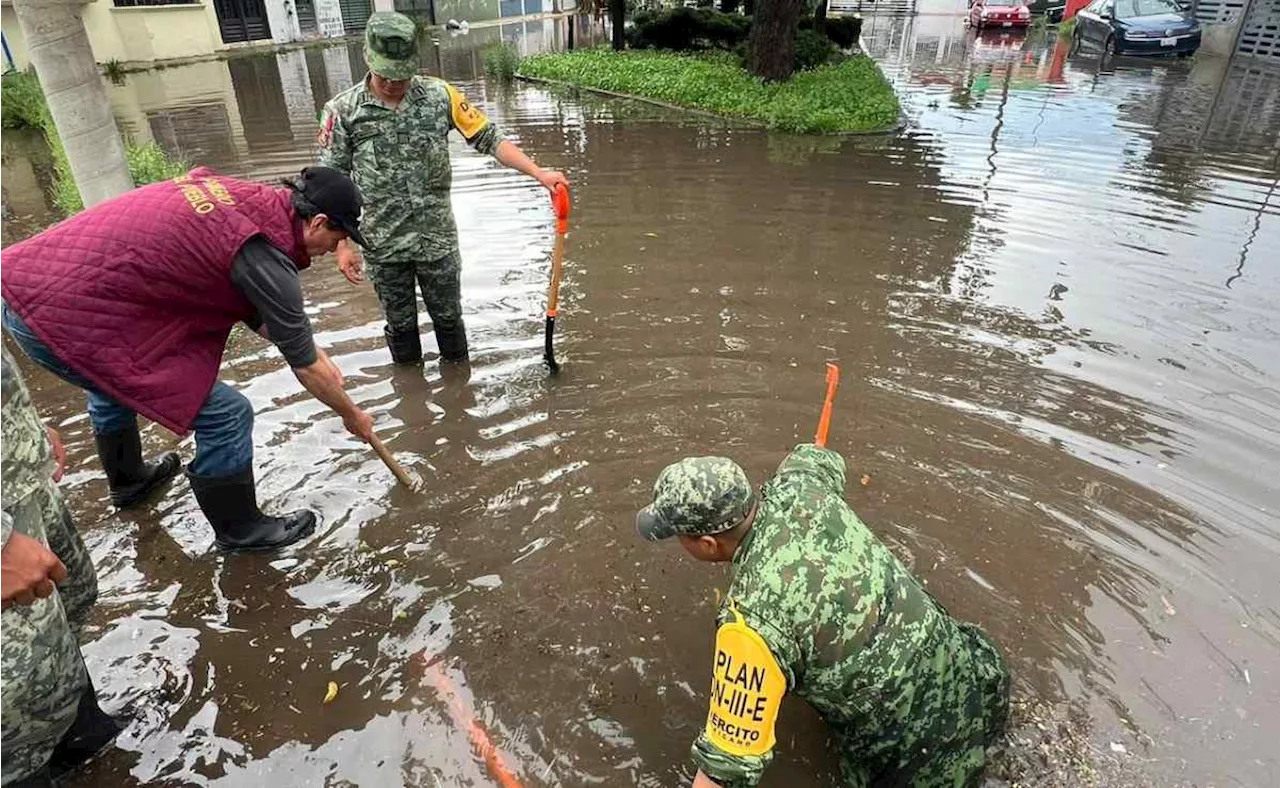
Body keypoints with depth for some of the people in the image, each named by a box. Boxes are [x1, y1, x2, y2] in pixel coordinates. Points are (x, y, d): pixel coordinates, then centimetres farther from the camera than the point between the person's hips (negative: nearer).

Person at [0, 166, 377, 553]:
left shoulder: (234, 190, 6)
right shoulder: (264, 256, -19)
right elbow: (305, 367, -7)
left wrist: (311, 351, 18)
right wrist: (351, 415, 9)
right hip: (65, 321, -10)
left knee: (109, 382, 37)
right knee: (226, 413, -4)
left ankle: (128, 479, 63)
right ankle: (239, 529, 20)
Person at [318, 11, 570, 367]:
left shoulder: (439, 95, -5)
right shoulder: (343, 110, -8)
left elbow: (489, 139, -4)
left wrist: (538, 172, -14)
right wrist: (342, 244, -7)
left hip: (438, 238, 1)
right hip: (383, 245, 0)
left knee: (448, 317, 15)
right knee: (400, 323, 15)